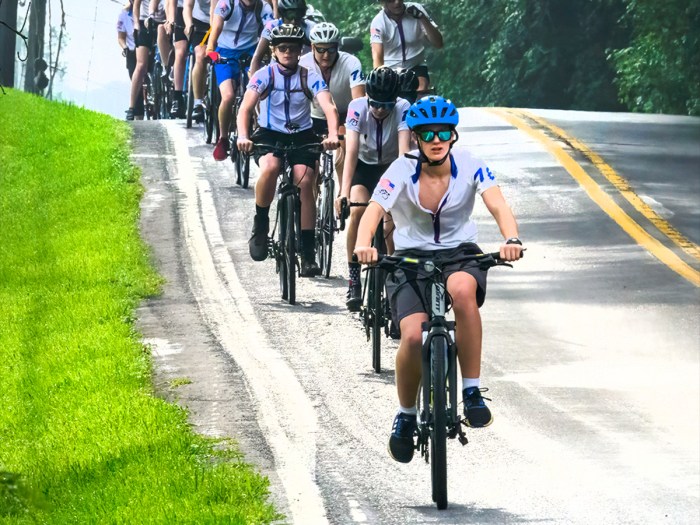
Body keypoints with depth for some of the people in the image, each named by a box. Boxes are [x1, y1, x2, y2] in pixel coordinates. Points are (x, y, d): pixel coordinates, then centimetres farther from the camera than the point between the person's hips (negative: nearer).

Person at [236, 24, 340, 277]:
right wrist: (242, 136, -37)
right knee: (270, 168, -33)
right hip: (269, 135, -1)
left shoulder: (310, 76, -5)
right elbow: (245, 107, -18)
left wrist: (332, 134, -38)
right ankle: (260, 225, -12)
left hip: (302, 136, 1)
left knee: (305, 183, -19)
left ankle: (308, 254, -13)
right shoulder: (264, 75, -7)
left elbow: (329, 107, -18)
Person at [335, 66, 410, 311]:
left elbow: (404, 150, -36)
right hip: (364, 166, 0)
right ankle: (353, 278, -17)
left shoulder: (403, 109, -26)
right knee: (358, 209, -25)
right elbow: (351, 150, -34)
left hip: (391, 167, 0)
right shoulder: (357, 107, -26)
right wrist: (344, 192, -45)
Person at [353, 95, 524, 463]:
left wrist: (511, 239, -44)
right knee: (413, 335, -24)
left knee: (463, 289, -38)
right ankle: (406, 415, 5)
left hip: (460, 253, 0)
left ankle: (472, 392, -28)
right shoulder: (402, 171, -13)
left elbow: (498, 205, -23)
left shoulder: (469, 166, -10)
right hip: (411, 257, 0)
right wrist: (363, 244, -47)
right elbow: (373, 211, -26)